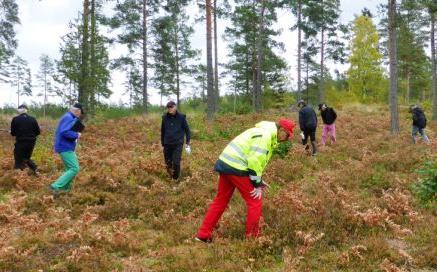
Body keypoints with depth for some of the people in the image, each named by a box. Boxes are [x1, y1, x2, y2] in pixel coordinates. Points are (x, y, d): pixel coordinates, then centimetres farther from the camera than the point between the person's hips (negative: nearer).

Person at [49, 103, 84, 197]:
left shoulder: (69, 118, 15)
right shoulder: (68, 118, -17)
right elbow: (64, 132, -30)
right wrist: (76, 135, -18)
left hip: (67, 147, 11)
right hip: (65, 148, -11)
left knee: (74, 167, 19)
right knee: (74, 169, -14)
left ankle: (66, 187, 24)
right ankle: (56, 186, -17)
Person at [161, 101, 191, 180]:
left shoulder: (181, 117, -5)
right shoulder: (165, 118, 2)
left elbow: (187, 129, 3)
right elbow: (162, 131, 14)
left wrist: (188, 142, 0)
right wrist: (162, 143, 17)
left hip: (178, 144, -3)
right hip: (167, 144, 3)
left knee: (176, 162, -11)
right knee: (168, 162, 7)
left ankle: (176, 179, 7)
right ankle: (170, 177, 28)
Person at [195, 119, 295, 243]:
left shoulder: (264, 132, 20)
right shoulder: (265, 135, -13)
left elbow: (255, 158, 25)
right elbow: (254, 161, -21)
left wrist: (258, 180, 18)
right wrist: (257, 184, -13)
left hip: (226, 163, 10)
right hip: (236, 167, -10)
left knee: (221, 201, 16)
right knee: (255, 202, 1)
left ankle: (203, 234, 22)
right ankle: (251, 237, 9)